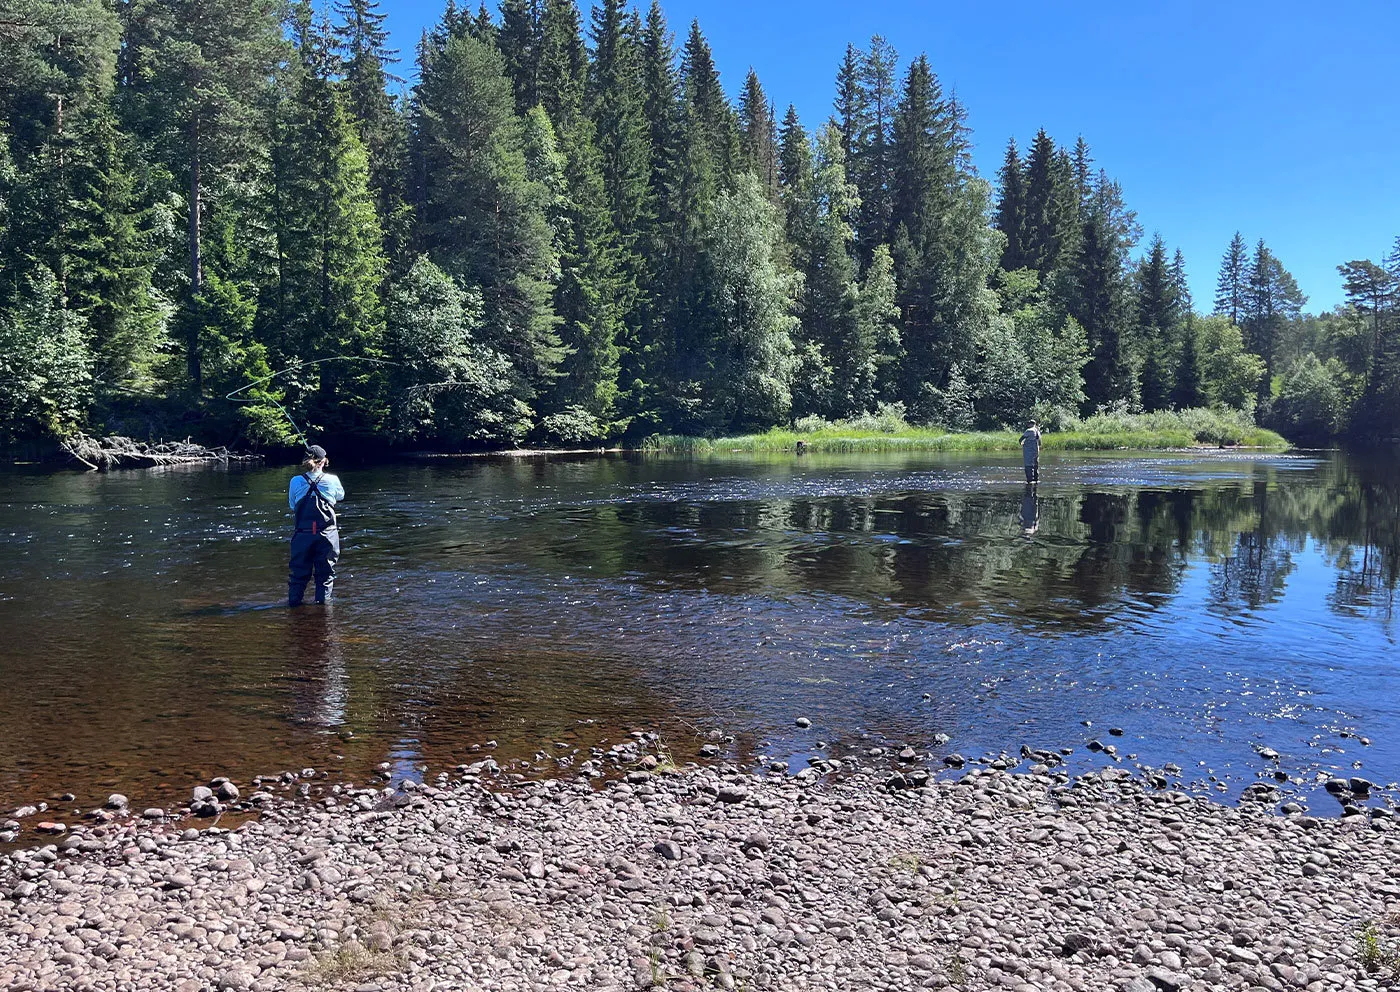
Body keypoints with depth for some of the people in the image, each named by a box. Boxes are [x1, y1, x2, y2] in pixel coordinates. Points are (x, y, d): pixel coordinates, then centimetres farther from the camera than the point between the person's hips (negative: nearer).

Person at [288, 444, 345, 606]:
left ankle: (294, 601, 16)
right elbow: (341, 496, 16)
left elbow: (293, 507, 7)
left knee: (299, 572, 11)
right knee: (325, 572, 10)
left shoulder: (296, 481, -3)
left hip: (303, 534, 1)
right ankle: (323, 601, 14)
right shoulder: (332, 480, -5)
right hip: (327, 534, -1)